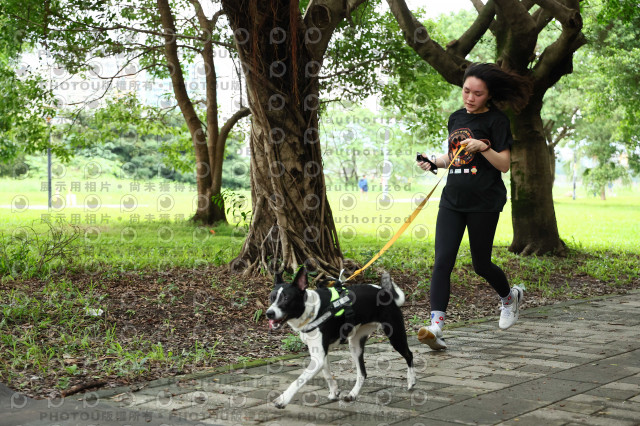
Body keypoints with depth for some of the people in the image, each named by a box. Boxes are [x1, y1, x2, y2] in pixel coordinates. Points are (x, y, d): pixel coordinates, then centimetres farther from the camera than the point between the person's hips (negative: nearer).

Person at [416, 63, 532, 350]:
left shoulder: (496, 121, -5)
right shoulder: (456, 118, 13)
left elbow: (504, 165, -8)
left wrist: (483, 147, -23)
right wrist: (433, 162, 6)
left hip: (484, 202, -5)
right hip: (452, 199, 5)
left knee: (481, 264, 7)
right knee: (442, 261, -10)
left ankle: (510, 296, 39)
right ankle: (436, 327, -16)